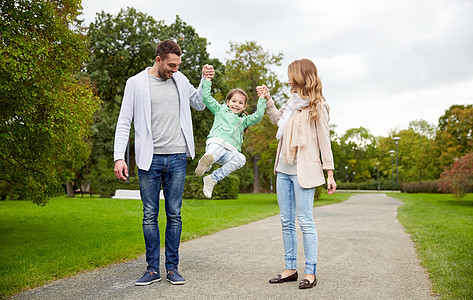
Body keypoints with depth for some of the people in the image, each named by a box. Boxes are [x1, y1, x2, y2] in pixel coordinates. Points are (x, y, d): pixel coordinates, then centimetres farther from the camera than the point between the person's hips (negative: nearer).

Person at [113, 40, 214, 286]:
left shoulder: (180, 80, 11)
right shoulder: (136, 83, 1)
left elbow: (200, 104, 24)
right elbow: (124, 122, -1)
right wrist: (119, 157, -10)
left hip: (177, 157, 2)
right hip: (149, 158, -2)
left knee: (174, 215, 5)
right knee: (150, 215, 3)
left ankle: (172, 268, 15)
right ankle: (153, 269, 14)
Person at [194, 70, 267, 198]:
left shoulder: (243, 120, 31)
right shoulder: (220, 110, 25)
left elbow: (258, 116, 16)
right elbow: (206, 97, 18)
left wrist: (262, 99, 12)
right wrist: (207, 80, 13)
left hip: (231, 151, 2)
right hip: (216, 142, -2)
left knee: (241, 159, -32)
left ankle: (212, 179, -27)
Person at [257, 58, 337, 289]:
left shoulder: (316, 106, -5)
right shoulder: (292, 102, 15)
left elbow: (324, 140, -7)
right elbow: (276, 119, 34)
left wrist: (329, 172, -11)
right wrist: (267, 99, 25)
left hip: (303, 170, -8)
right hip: (284, 168, 8)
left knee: (305, 222, -4)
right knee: (286, 221, 10)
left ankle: (310, 272, 6)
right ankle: (291, 268, 19)